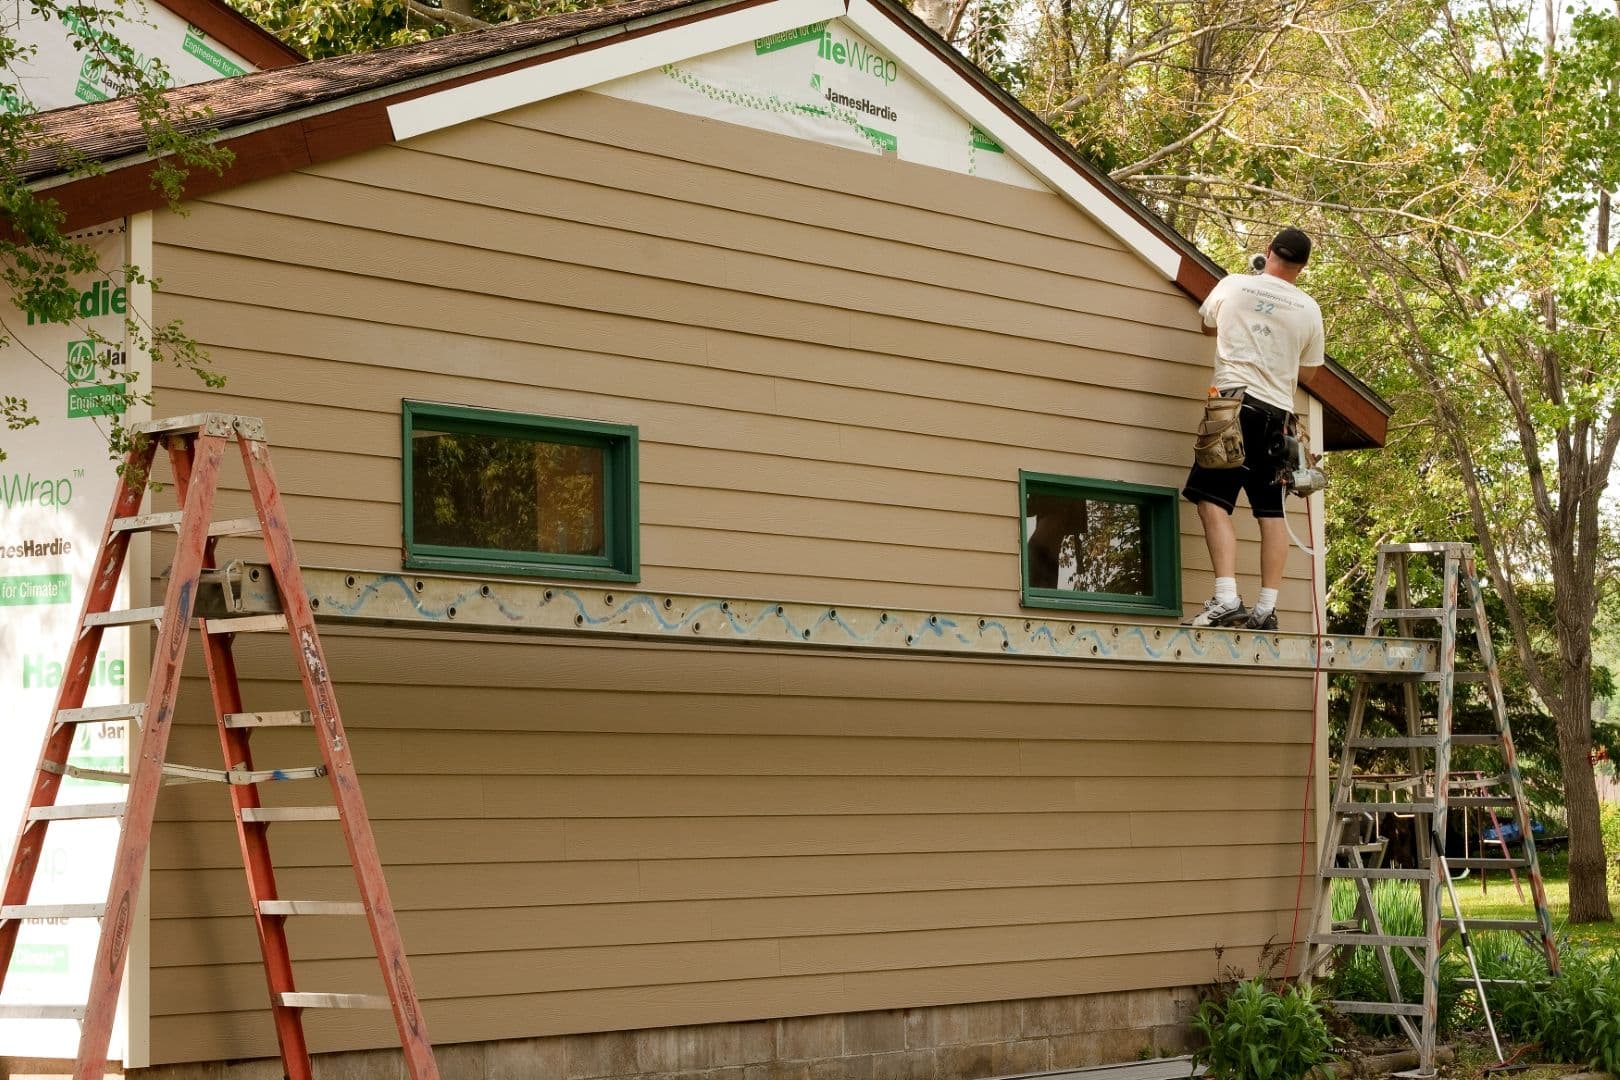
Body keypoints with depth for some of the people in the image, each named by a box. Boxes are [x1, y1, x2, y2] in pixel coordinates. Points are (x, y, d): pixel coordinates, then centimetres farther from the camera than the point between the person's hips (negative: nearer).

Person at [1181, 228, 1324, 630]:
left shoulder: (1233, 285, 2)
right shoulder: (1309, 310, 8)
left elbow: (1208, 325, 21)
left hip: (1235, 401, -4)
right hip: (1279, 412, 4)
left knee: (1213, 501, -8)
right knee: (1271, 512, 8)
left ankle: (1226, 598, -22)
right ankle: (1266, 608, 4)